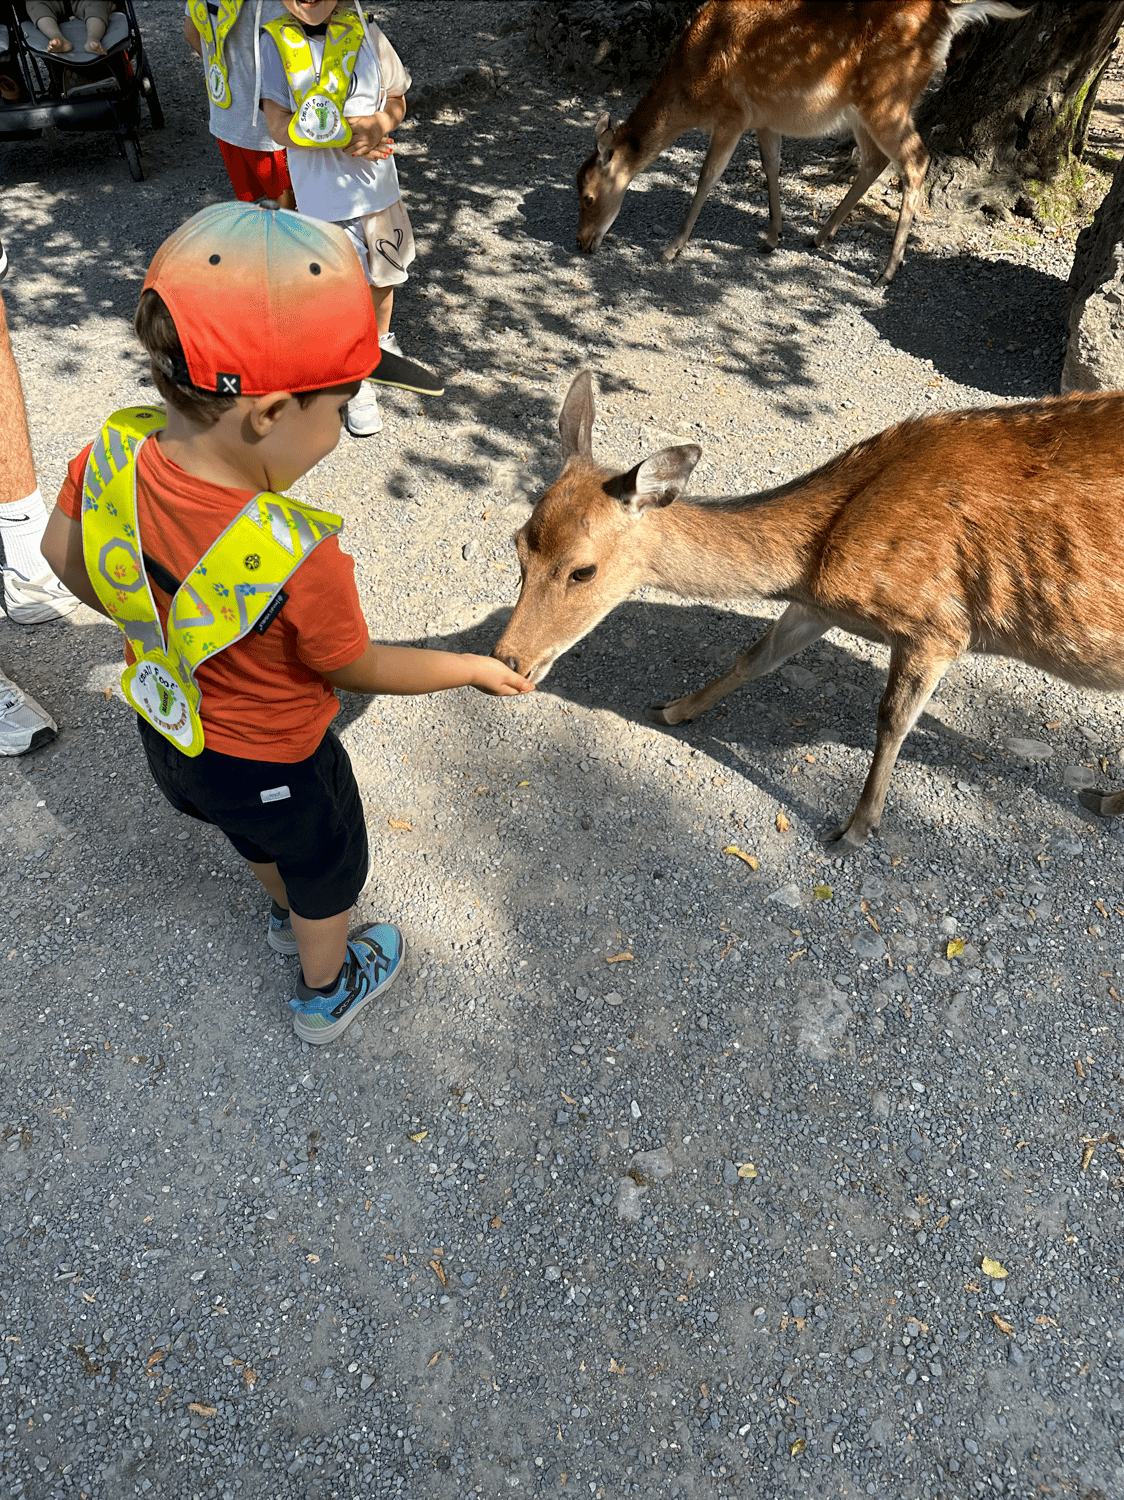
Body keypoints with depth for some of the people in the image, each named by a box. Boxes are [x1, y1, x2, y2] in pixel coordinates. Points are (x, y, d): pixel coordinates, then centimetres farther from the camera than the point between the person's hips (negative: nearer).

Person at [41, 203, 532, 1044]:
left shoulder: (115, 455, -24)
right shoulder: (300, 560, -40)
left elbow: (64, 553, -4)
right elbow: (357, 669, -22)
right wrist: (474, 669, -8)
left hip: (171, 732, 6)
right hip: (272, 764, -6)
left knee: (257, 837, 36)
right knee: (325, 872, 25)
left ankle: (290, 916, 67)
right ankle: (327, 994, 53)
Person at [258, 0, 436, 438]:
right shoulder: (275, 42, -7)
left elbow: (397, 103, 6)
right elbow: (280, 127, -12)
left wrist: (374, 127, -15)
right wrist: (347, 137, -19)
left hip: (378, 187, 3)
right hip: (323, 194, -3)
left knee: (383, 275, 19)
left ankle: (382, 346, 46)